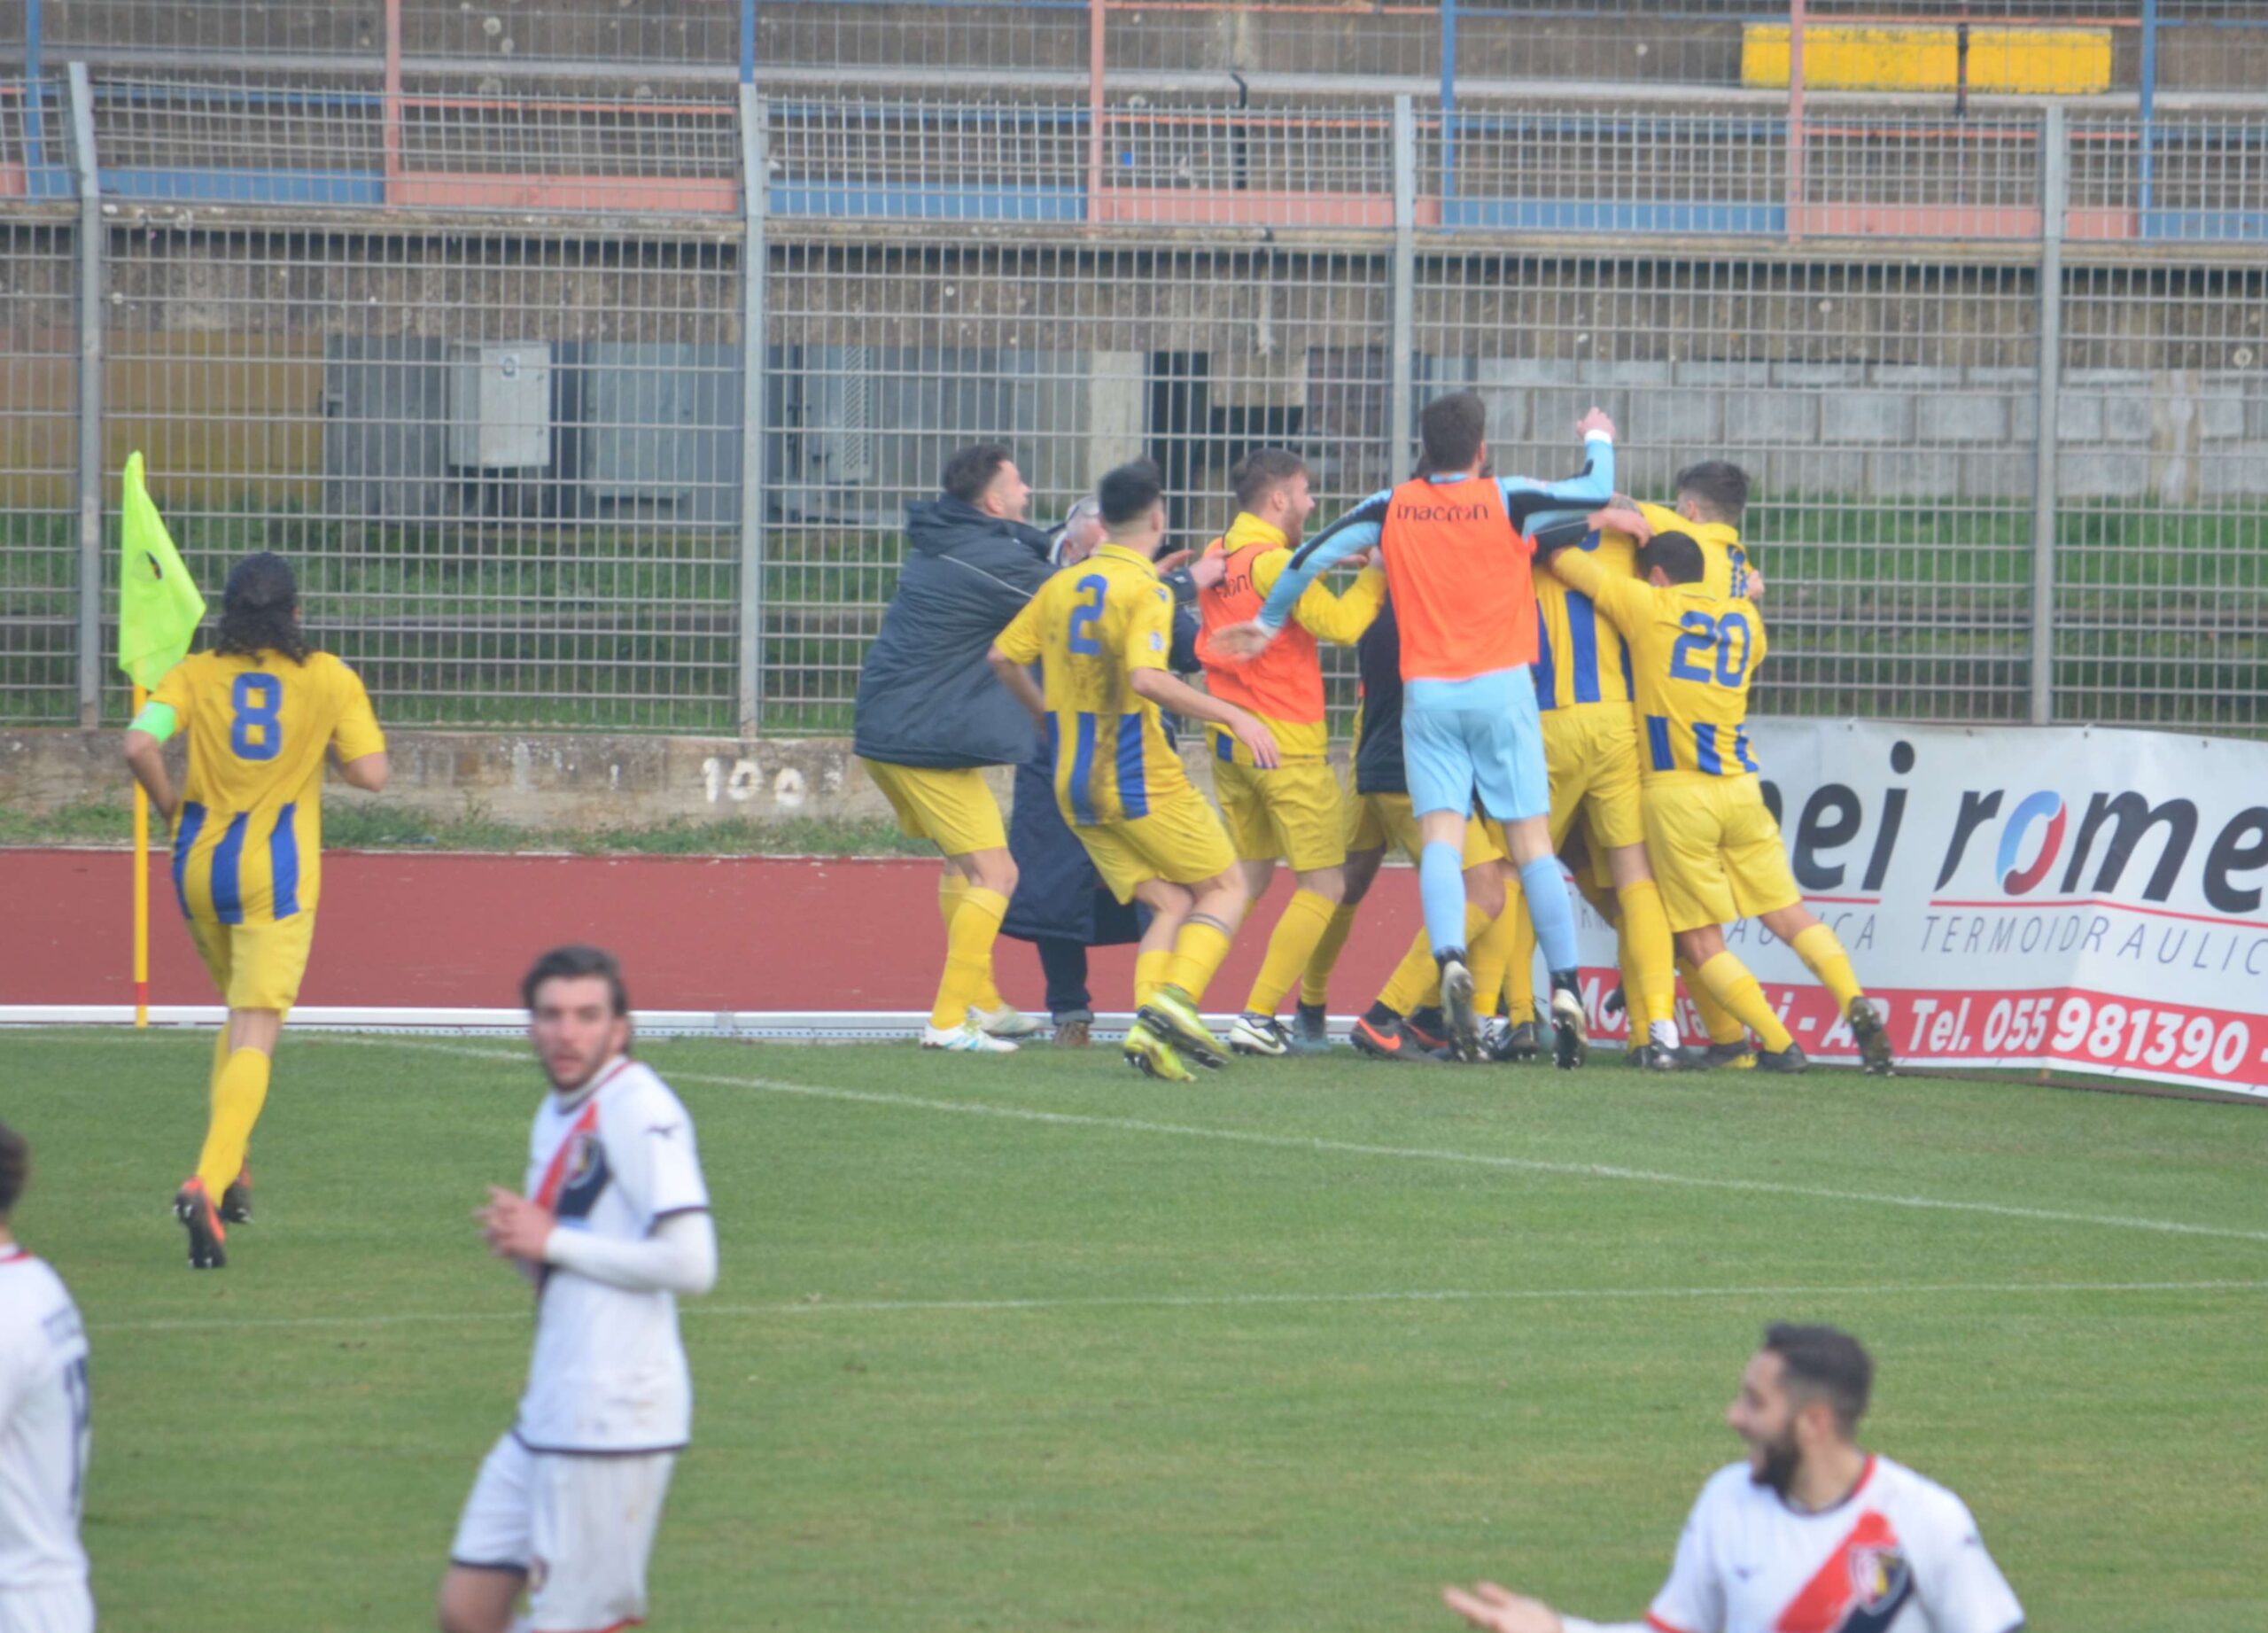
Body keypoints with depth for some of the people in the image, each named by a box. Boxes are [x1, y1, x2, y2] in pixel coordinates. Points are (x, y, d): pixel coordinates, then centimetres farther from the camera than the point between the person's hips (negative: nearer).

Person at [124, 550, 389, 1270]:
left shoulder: (195, 675, 1)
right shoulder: (330, 680, -1)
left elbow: (140, 745, -15)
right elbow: (370, 773, -5)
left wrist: (172, 809, 2)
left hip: (202, 864, 3)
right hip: (279, 872, -3)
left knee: (244, 1014, 27)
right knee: (254, 1040, -9)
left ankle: (230, 1168, 20)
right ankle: (208, 1182, -29)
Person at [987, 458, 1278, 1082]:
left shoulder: (1063, 586, 10)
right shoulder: (1146, 590, -12)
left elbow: (1002, 657, 15)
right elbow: (1146, 678, -26)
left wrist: (1049, 716, 30)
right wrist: (1231, 715, -22)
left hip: (1075, 787, 7)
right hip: (1141, 780, -7)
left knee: (1169, 904, 9)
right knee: (1226, 889, 5)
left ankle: (1148, 1019, -13)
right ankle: (1176, 998, -18)